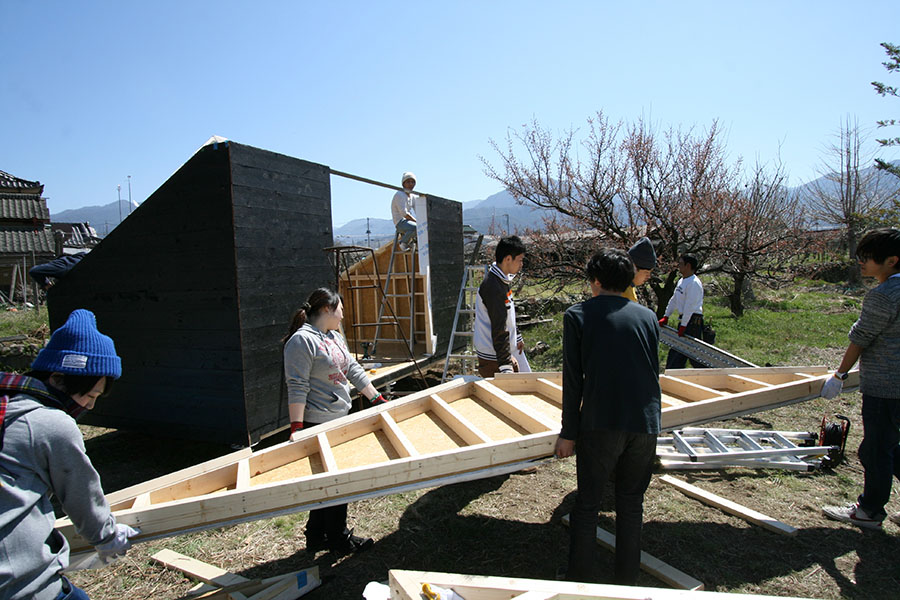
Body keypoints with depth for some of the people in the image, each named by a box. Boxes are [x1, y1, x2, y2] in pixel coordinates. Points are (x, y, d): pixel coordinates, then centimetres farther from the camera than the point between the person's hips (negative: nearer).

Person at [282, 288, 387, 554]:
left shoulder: (334, 337, 13)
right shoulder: (302, 341, -16)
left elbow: (354, 370, 16)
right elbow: (297, 388, -21)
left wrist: (378, 399, 16)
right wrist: (297, 428, -23)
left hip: (340, 418, 9)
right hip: (318, 424, -9)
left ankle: (317, 536, 31)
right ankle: (338, 539, 20)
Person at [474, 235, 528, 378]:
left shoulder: (502, 280, 8)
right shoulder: (493, 286, -25)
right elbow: (499, 329, -27)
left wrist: (517, 338, 30)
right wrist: (505, 366, -26)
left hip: (504, 351, 10)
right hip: (492, 359, -10)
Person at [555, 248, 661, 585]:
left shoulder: (578, 315, 1)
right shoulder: (647, 316, 11)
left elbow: (572, 380, -2)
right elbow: (653, 371, 19)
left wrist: (569, 432, 3)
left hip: (600, 423, -4)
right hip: (646, 423, 4)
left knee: (587, 505, 10)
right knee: (631, 505, 17)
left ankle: (578, 581, 20)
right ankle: (627, 582, 28)